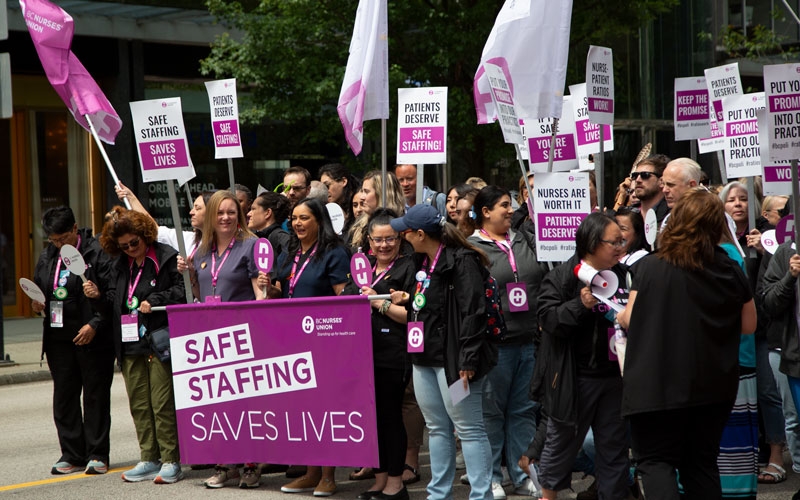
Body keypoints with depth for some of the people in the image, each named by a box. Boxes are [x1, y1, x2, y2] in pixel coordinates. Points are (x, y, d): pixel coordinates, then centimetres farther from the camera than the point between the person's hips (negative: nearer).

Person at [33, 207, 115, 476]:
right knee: (64, 397, 8)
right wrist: (37, 303, 1)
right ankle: (72, 455, 16)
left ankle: (97, 455, 8)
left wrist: (95, 325, -18)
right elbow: (38, 289, 24)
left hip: (93, 339, -6)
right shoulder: (47, 257, 11)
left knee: (96, 397, 1)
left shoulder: (98, 254, -9)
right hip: (58, 339, 6)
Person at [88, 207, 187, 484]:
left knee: (162, 403, -6)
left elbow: (183, 291, -13)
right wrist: (99, 295, 7)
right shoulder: (122, 264, 16)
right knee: (139, 404, 9)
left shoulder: (166, 258, -6)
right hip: (131, 346, 7)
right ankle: (149, 459, 16)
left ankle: (171, 461, -1)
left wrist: (154, 301, -18)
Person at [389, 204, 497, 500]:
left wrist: (468, 359, -23)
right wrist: (408, 300, 8)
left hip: (452, 357, -10)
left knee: (468, 429, -6)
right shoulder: (423, 262, 14)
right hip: (425, 356, 10)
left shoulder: (462, 261, -14)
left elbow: (472, 312, -20)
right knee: (437, 428, 15)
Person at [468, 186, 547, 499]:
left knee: (524, 411, 10)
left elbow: (546, 282, 18)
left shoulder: (526, 242, 13)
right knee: (492, 411, 3)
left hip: (530, 341, 5)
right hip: (494, 343, -5)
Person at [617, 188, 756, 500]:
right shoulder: (731, 272, 1)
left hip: (659, 386, -4)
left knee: (656, 462, 3)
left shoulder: (651, 267, -10)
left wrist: (617, 315, 16)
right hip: (714, 388, 4)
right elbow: (748, 325, 10)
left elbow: (629, 320, -6)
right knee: (702, 464, 14)